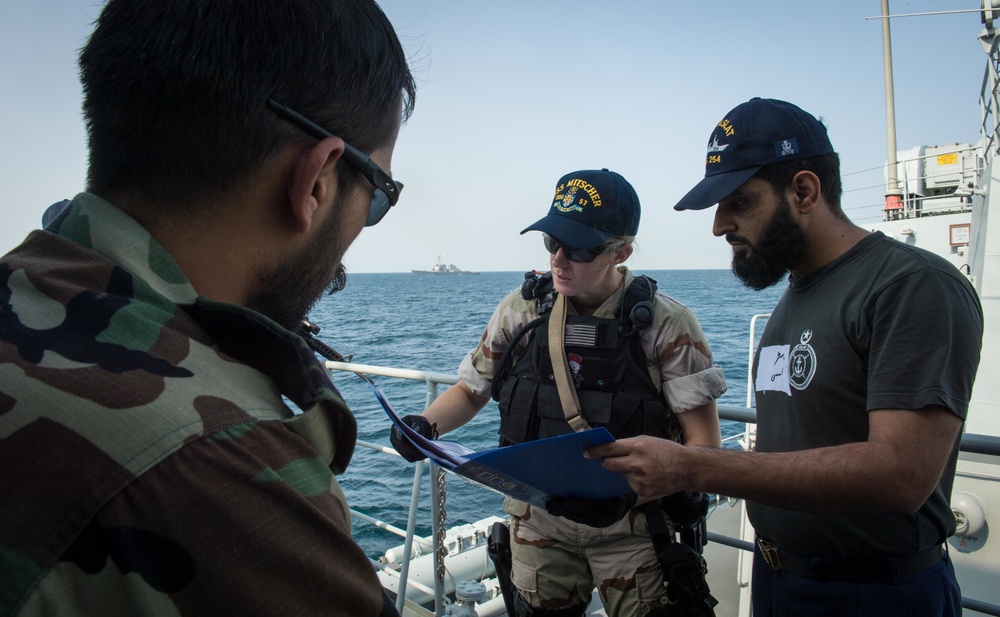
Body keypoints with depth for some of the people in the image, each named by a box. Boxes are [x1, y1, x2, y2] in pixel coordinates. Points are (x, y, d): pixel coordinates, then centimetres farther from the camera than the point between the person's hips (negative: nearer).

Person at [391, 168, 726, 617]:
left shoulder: (667, 325, -13)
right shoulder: (522, 308, -3)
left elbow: (703, 441, -13)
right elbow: (471, 389, 8)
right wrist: (426, 425, -11)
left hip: (632, 526, -2)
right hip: (539, 520, 3)